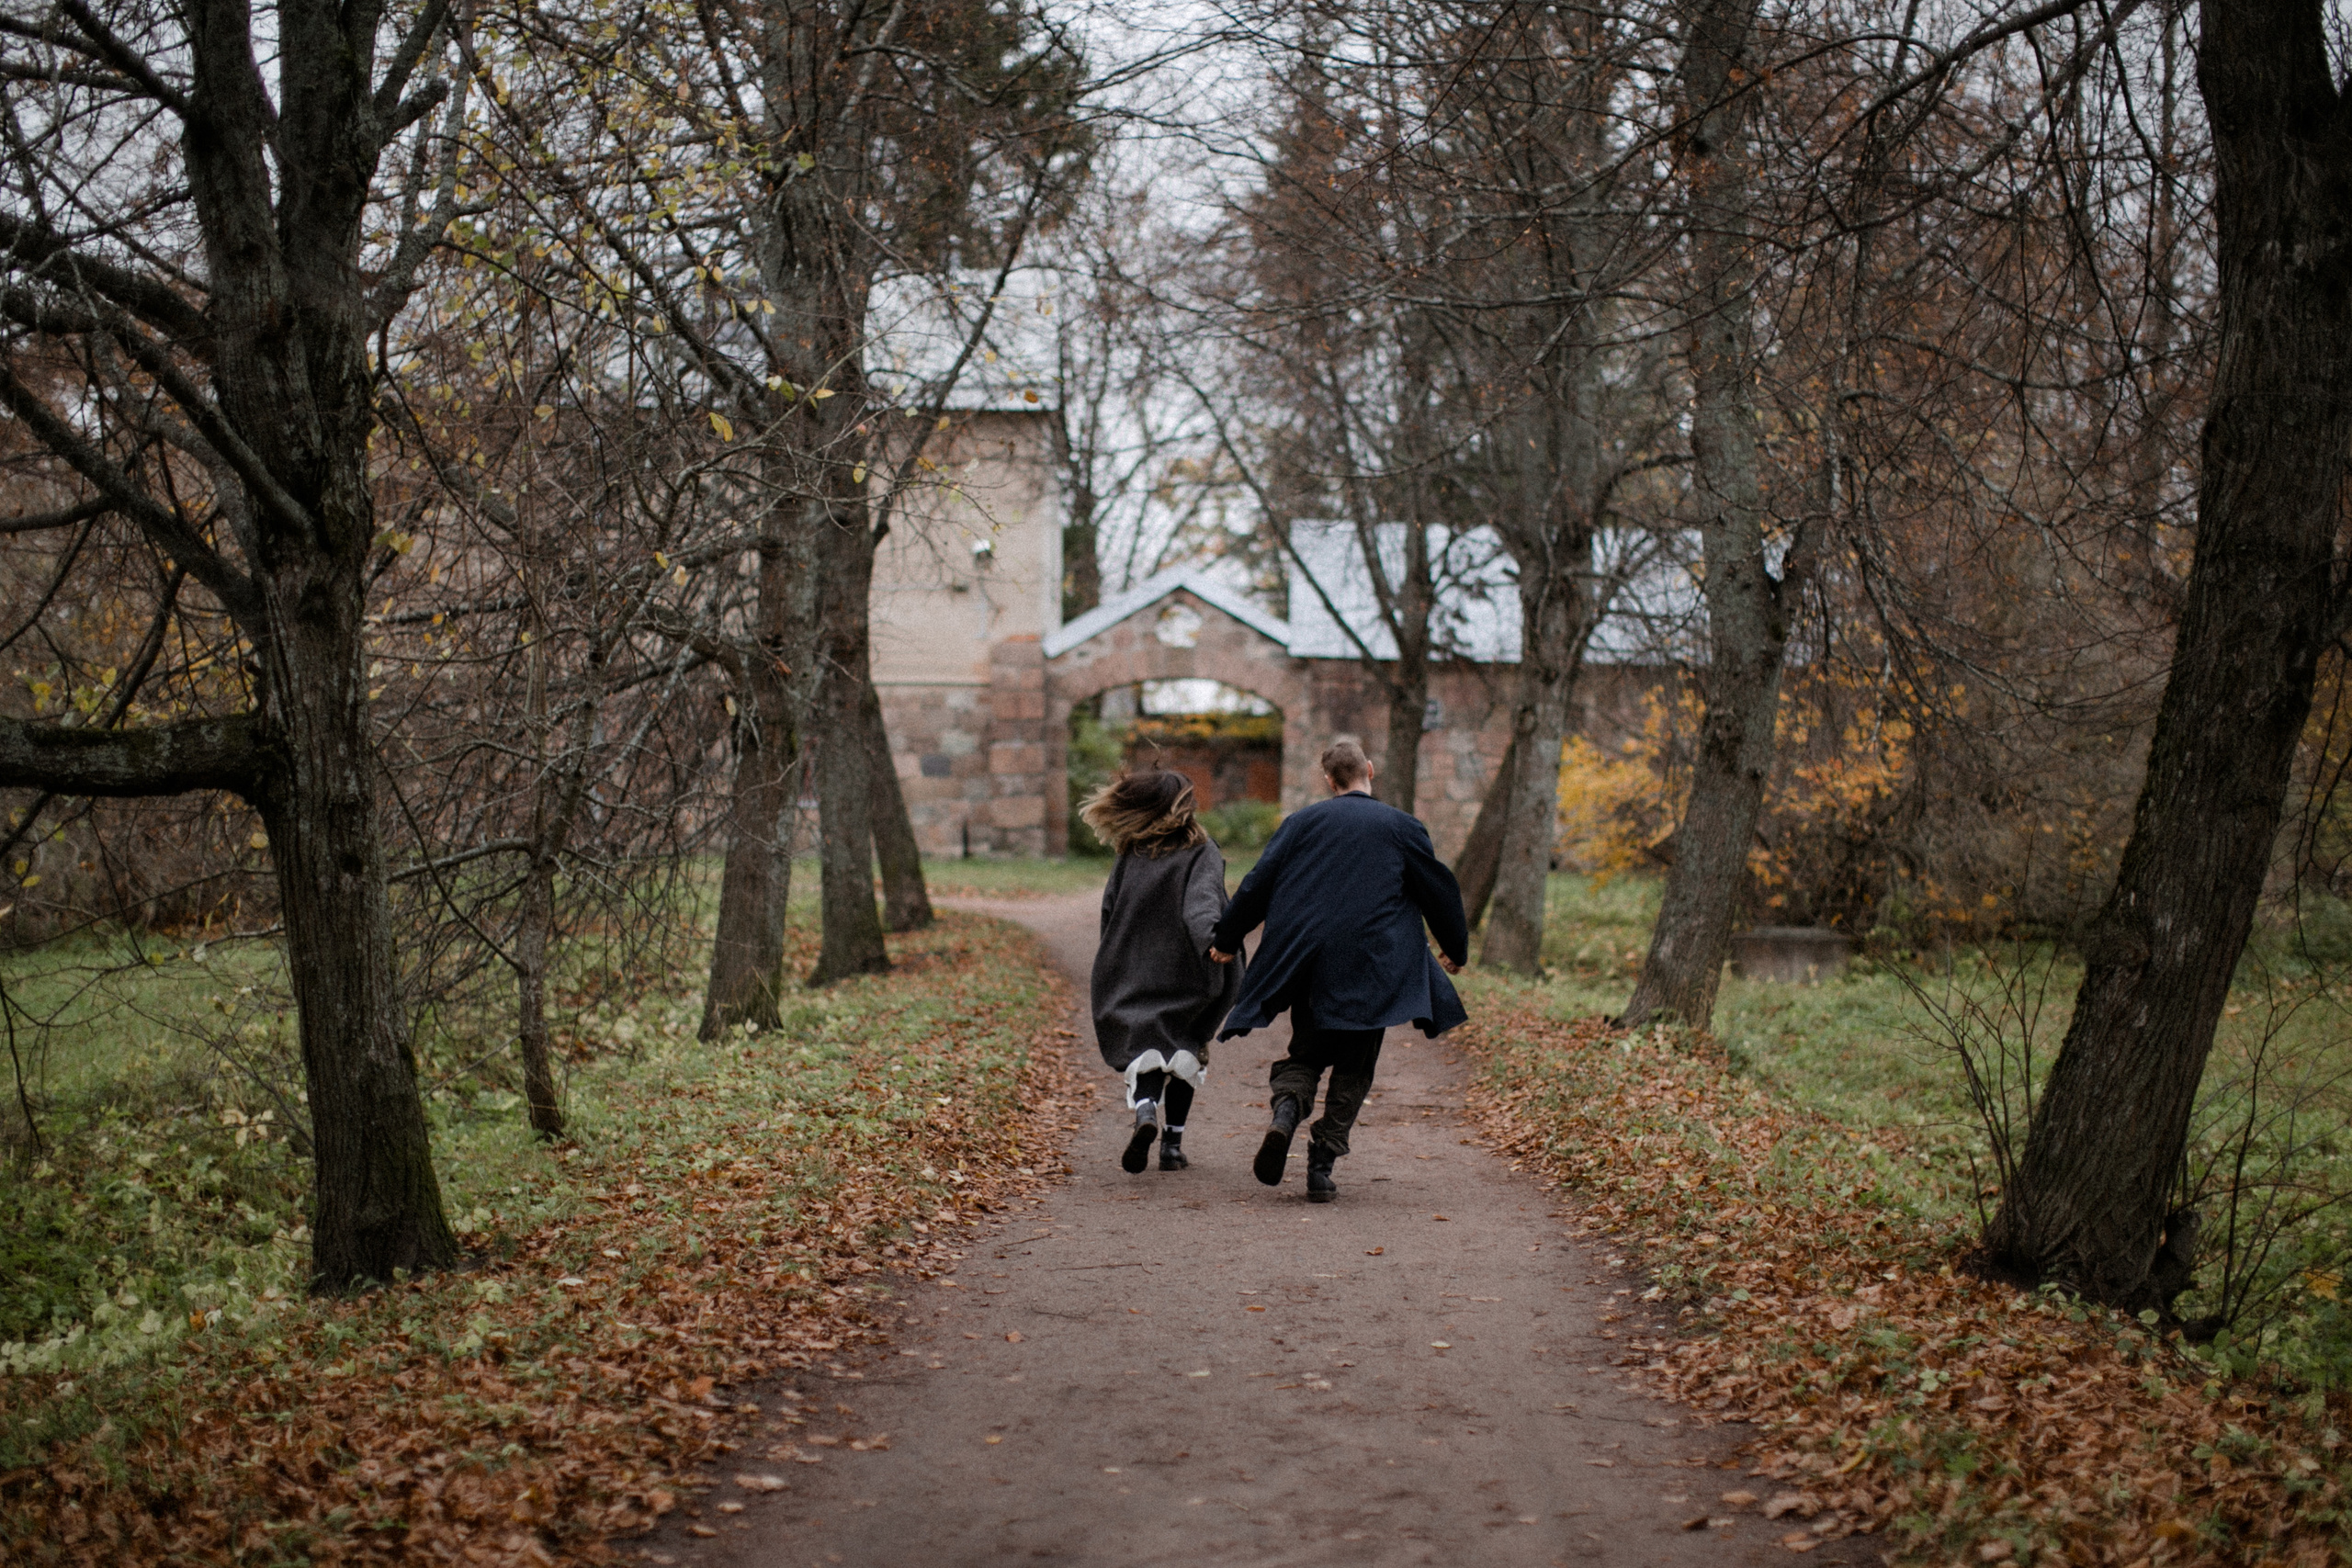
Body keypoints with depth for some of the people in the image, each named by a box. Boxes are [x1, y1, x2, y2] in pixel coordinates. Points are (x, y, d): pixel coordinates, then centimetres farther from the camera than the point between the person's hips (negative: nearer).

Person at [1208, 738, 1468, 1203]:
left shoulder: (1303, 822, 6)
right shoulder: (1401, 827, 3)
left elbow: (1258, 883, 5)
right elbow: (1439, 891, 8)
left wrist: (1227, 939, 16)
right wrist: (1456, 950, 22)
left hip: (1304, 963, 2)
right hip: (1369, 970, -2)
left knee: (1306, 1053, 15)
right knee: (1353, 1069, 8)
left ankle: (1285, 1110, -16)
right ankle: (1321, 1167, 0)